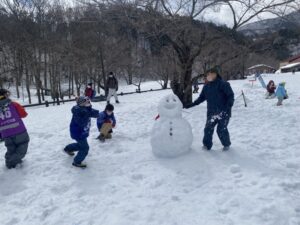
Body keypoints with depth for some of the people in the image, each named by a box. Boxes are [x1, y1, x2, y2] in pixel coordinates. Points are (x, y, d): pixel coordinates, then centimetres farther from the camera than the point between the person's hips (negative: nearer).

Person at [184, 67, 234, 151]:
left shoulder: (223, 84, -9)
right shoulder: (206, 87, 8)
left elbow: (231, 95, -9)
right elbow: (201, 98, 16)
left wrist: (229, 106, -22)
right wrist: (191, 105, 11)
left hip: (224, 112, -5)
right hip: (212, 112, 5)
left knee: (221, 129, -4)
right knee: (208, 129, 0)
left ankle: (226, 144, 21)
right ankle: (207, 145, 19)